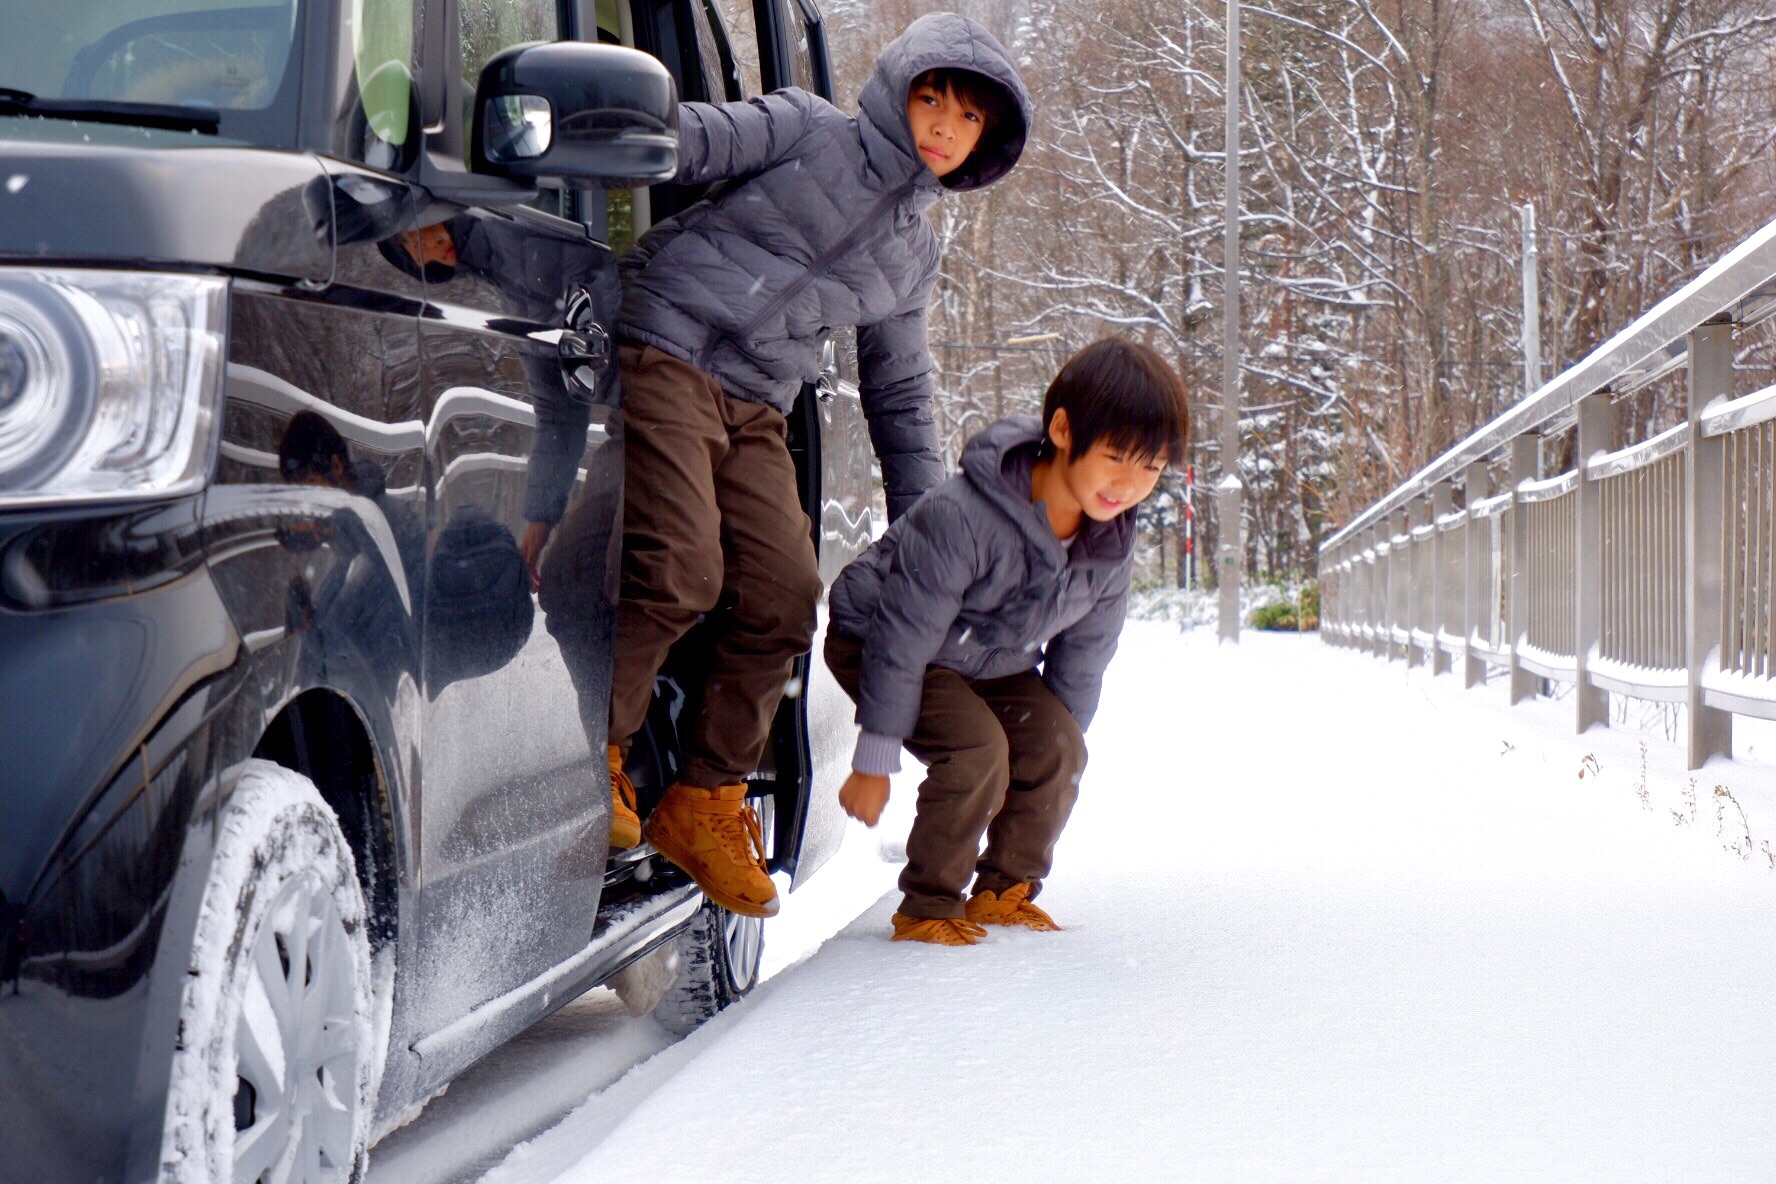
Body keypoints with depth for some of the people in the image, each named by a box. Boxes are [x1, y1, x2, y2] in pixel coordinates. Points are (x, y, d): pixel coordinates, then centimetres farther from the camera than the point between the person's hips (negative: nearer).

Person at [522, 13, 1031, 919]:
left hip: (754, 411, 6)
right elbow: (687, 138, -7)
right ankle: (597, 756, -4)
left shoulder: (914, 257, 20)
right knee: (679, 572, -22)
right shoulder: (808, 132, 4)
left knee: (785, 598, -7)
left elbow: (899, 394, 27)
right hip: (666, 354, -6)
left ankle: (706, 803, 6)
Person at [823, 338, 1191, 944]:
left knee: (1056, 746, -14)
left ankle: (1005, 890, 7)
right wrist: (874, 762, -24)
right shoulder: (960, 519, -37)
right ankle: (927, 910, -9)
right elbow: (902, 642, -30)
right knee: (977, 749, -26)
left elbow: (1081, 661, 1)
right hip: (877, 640, -6)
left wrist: (1061, 741, 6)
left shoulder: (1112, 544, -15)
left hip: (992, 660, 6)